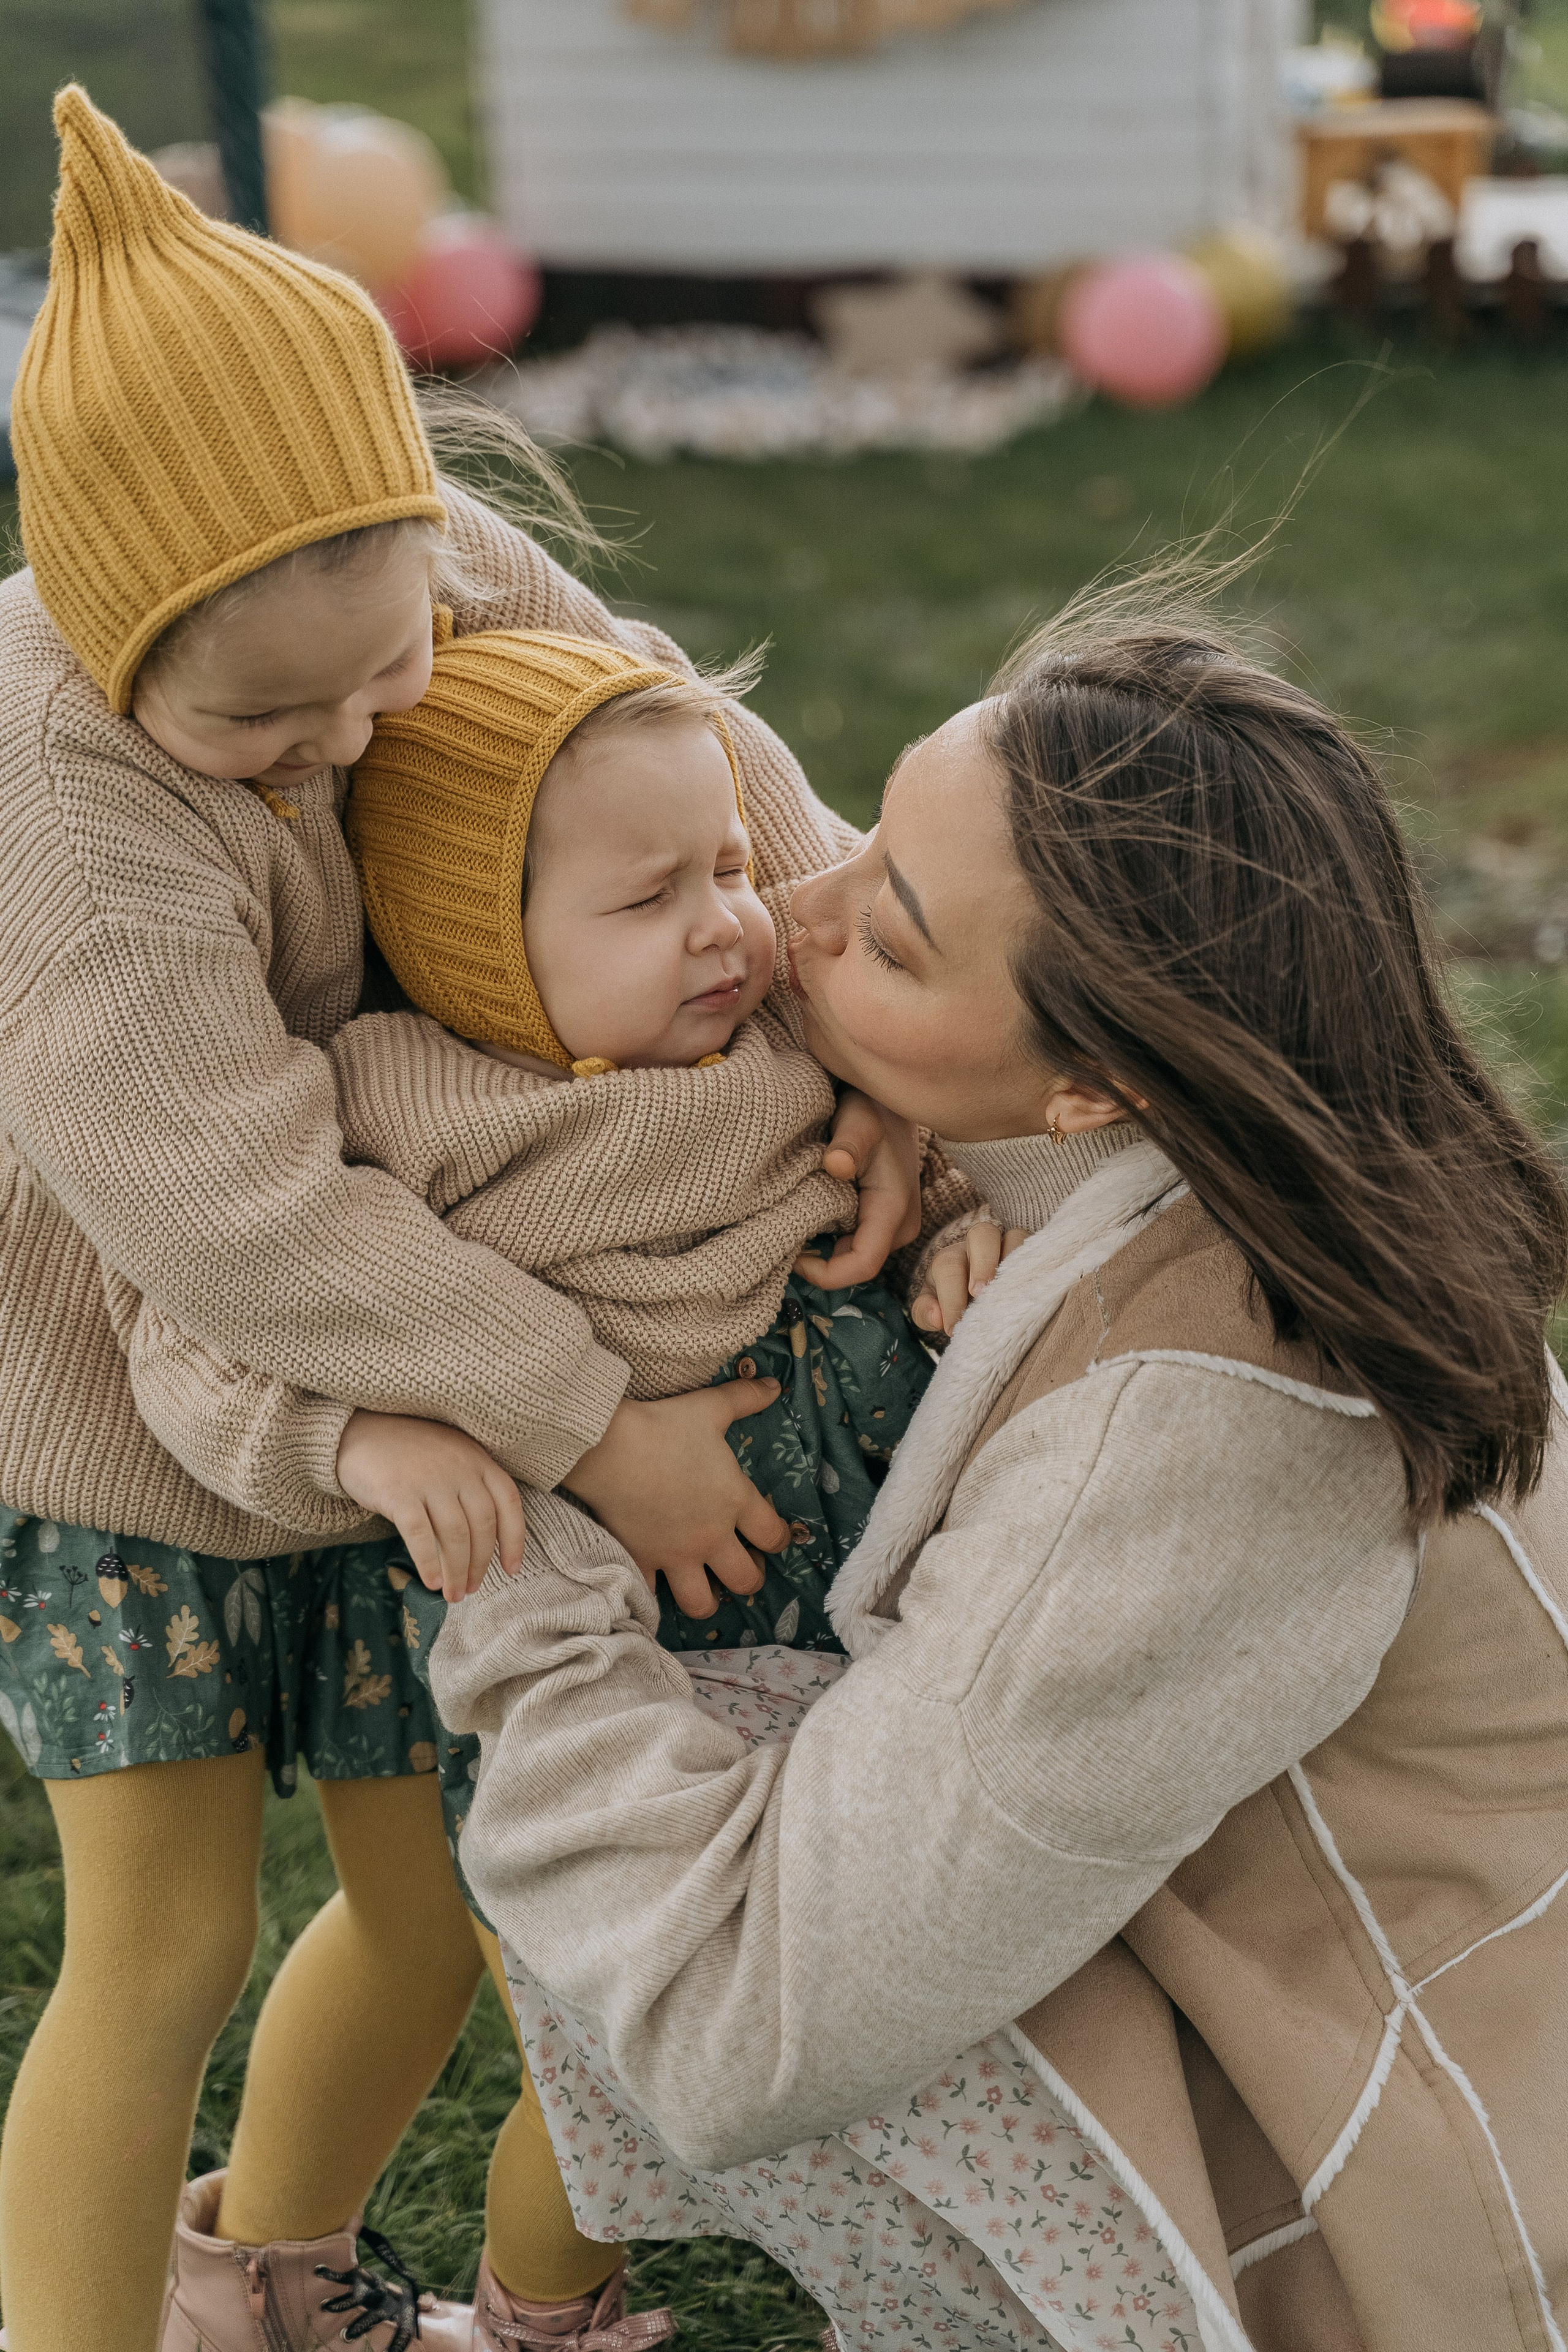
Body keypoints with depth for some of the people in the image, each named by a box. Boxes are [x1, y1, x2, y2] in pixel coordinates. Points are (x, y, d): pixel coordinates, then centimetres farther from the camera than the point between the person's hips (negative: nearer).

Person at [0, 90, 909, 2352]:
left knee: (437, 1912, 14)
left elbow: (677, 739, -7)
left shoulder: (420, 554, -15)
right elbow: (240, 1221, -38)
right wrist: (592, 1424, -33)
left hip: (386, 1404, 6)